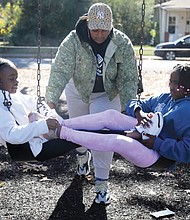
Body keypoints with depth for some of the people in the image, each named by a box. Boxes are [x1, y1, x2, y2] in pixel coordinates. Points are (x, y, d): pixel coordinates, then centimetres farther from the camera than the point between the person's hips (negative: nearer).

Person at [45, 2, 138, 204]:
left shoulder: (122, 43, -25)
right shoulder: (73, 41, -29)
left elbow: (128, 78, -20)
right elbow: (60, 70, -35)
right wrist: (51, 100, -46)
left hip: (108, 94, -1)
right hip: (78, 91, 1)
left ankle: (101, 182, 4)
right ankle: (82, 155, 53)